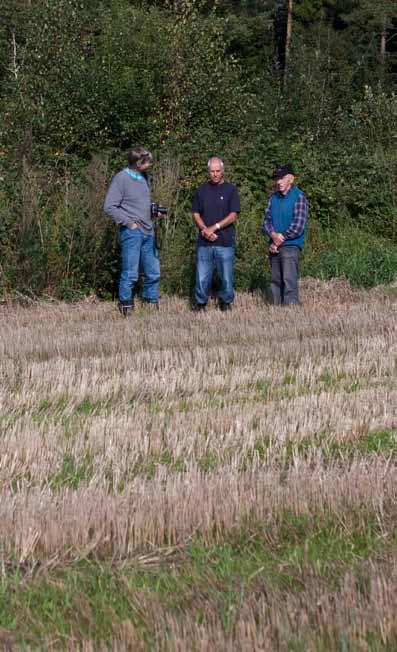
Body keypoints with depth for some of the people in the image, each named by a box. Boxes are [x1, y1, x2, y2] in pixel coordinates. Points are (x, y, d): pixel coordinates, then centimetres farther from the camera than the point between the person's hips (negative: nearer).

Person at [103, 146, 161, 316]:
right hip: (132, 232, -7)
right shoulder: (121, 178, -9)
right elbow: (109, 207, -13)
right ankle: (125, 309, 4)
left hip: (148, 232, 8)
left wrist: (153, 212, 6)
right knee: (130, 274, -6)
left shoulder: (143, 178, 13)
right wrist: (129, 223, -13)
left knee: (153, 273, 10)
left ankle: (152, 306, 21)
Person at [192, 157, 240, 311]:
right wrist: (205, 230, -8)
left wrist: (214, 227, -13)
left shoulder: (230, 189, 3)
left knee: (226, 277, 2)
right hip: (204, 242, 2)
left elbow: (233, 216, -4)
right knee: (202, 277, 0)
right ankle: (200, 304, 13)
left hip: (225, 242, -2)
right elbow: (196, 214, 10)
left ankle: (225, 303, 18)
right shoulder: (202, 190, 11)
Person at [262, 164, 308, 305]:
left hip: (290, 245, -6)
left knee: (289, 281, -14)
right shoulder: (274, 197, 13)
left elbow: (298, 226, -13)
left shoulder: (299, 197, -6)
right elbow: (267, 220, 10)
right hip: (274, 247, 6)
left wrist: (279, 240, -9)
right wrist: (273, 234, -12)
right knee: (276, 281, 8)